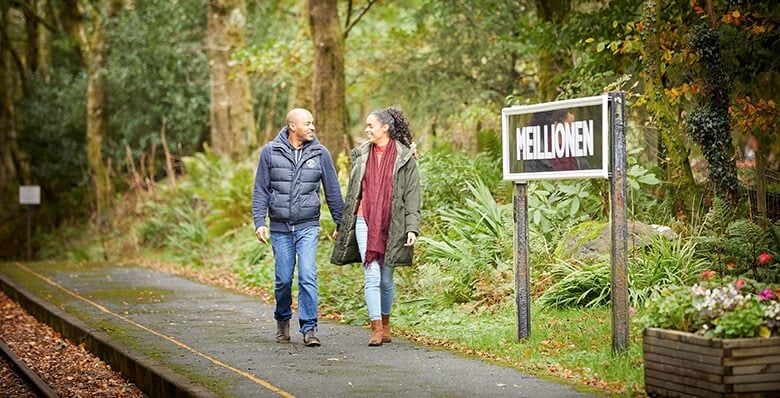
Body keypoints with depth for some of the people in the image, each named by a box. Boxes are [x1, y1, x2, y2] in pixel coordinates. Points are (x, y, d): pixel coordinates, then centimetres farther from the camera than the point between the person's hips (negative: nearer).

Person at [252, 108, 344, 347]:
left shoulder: (320, 153, 1)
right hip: (280, 228, 0)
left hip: (308, 226, 0)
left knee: (308, 277, -10)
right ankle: (283, 321, 29)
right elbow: (260, 190, 2)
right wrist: (259, 222, -6)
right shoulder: (270, 152, -1)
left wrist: (340, 222, 9)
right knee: (283, 280, 7)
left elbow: (333, 190, 8)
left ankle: (309, 328, -4)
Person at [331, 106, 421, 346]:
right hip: (365, 223, 2)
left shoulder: (404, 157, -1)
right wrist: (344, 224, 14)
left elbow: (412, 195, -2)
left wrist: (412, 227, -10)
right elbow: (352, 192, 15)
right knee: (372, 276, -7)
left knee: (386, 279, 8)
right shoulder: (361, 155, 9)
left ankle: (386, 324, 25)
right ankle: (377, 329, -4)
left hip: (392, 226, -2)